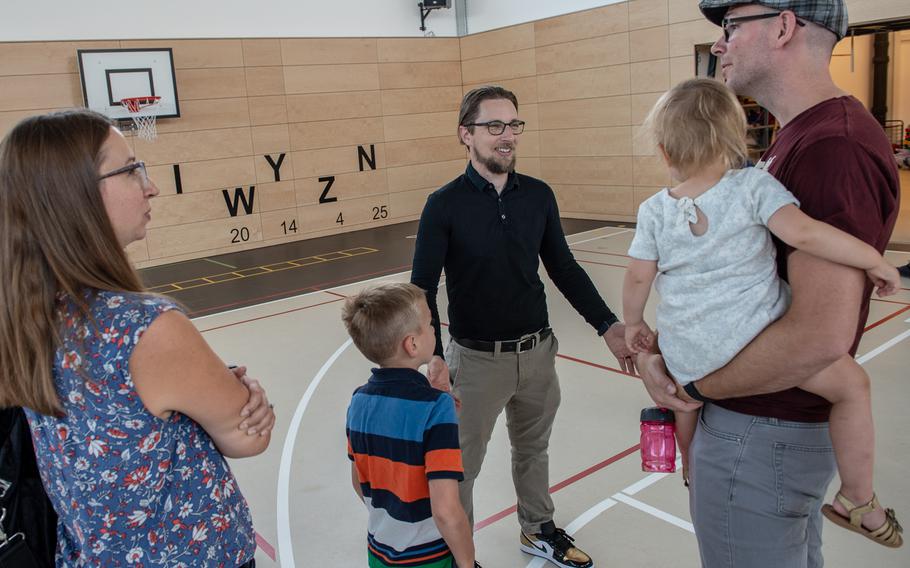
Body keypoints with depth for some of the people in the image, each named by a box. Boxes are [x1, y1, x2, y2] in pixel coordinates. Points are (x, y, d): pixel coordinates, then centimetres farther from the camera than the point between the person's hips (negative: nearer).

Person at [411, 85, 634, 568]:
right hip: (477, 359, -4)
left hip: (538, 352, 4)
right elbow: (423, 289, -12)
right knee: (460, 465, 10)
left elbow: (564, 269, 8)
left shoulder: (538, 195, 0)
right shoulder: (444, 205, -12)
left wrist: (608, 326, 2)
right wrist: (436, 361, -22)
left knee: (533, 448, 24)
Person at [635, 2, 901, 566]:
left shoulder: (834, 148, -24)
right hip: (785, 421, 9)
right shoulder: (797, 137, 10)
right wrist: (657, 350, -1)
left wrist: (691, 385, -18)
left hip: (761, 432, -9)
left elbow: (821, 335, -32)